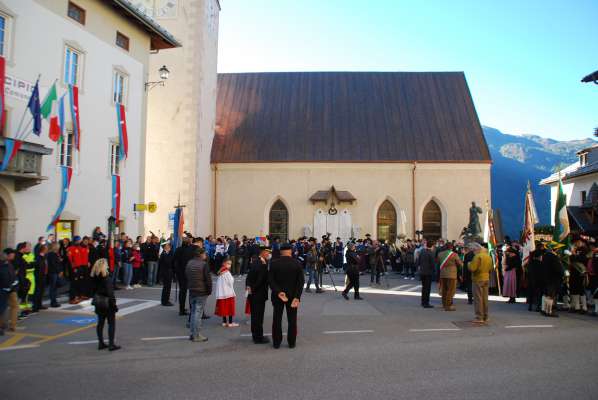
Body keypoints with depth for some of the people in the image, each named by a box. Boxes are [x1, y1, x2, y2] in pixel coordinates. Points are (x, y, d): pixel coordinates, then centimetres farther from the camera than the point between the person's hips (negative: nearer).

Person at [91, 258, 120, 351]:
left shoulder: (93, 277, 2)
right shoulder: (106, 277, -20)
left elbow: (93, 290, 9)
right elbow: (110, 292, -20)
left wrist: (96, 299, 18)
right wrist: (114, 304, -14)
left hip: (98, 303, 7)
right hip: (107, 303, -7)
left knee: (100, 323, 15)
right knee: (111, 323, 3)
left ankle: (101, 343, 20)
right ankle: (111, 344, 4)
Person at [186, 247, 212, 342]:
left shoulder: (189, 263, 8)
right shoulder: (204, 264, -14)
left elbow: (186, 278, 15)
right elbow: (208, 279, -14)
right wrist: (209, 291, -3)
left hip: (191, 292, 7)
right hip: (202, 292, -7)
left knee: (193, 312, 15)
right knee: (198, 313, -4)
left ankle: (192, 333, 19)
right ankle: (196, 335, 0)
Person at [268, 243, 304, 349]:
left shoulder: (274, 263, -9)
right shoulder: (297, 264, -7)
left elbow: (270, 280, -13)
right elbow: (301, 281, -11)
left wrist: (278, 292, -16)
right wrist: (297, 297, -12)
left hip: (277, 295, 0)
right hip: (292, 295, 0)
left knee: (277, 319, 11)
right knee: (292, 320, 11)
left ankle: (276, 342, 17)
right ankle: (291, 342, 17)